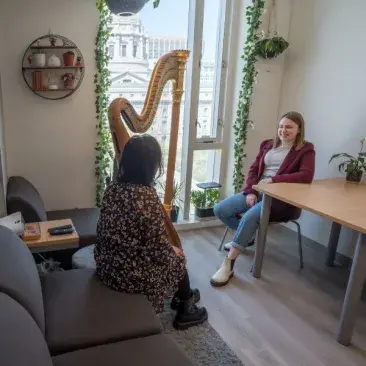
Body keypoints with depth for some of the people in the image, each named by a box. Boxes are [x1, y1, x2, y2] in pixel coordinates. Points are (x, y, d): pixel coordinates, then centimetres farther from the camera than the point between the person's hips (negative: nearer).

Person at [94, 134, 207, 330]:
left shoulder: (113, 187, -4)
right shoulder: (148, 198, -27)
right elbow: (158, 250, -22)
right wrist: (173, 250, 1)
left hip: (106, 265, 7)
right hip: (133, 275, -7)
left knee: (171, 253, 26)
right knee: (178, 259, 20)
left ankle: (182, 298, 49)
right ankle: (185, 312, 41)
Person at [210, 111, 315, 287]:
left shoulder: (305, 149, 0)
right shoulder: (268, 145, 17)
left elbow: (307, 176, -16)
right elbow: (253, 169, 11)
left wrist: (273, 179, -22)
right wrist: (250, 191, -7)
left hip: (281, 198, -6)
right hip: (257, 192, 7)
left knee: (250, 217, -34)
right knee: (220, 209, -9)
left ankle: (228, 265, -25)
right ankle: (246, 237, 18)